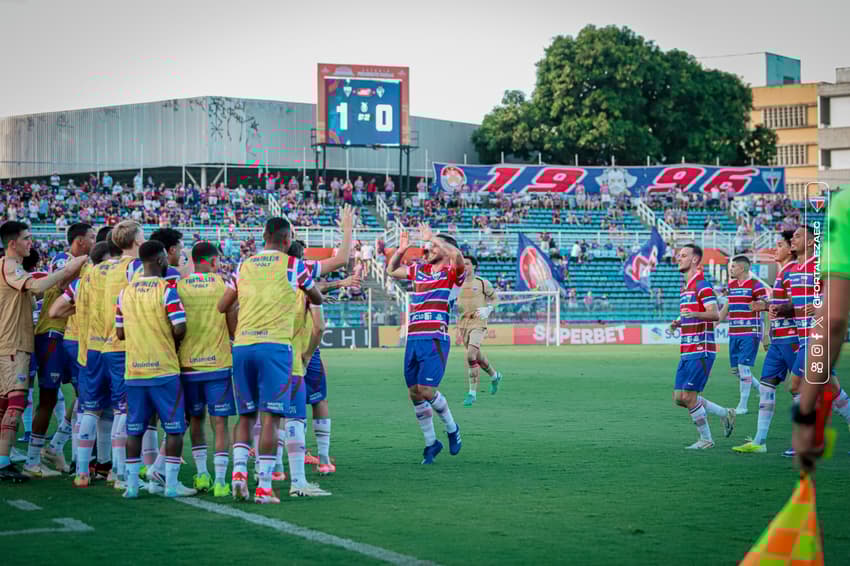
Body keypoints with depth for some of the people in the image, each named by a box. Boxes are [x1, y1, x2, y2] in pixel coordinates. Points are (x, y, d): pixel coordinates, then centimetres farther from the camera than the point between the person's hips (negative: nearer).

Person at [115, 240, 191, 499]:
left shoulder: (125, 291, 6)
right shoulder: (166, 289, -10)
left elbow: (120, 333, 9)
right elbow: (180, 329, -16)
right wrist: (171, 342, 4)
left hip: (134, 371, 5)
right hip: (164, 369, -5)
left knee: (134, 429, 11)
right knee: (174, 428, 5)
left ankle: (132, 484, 10)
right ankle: (171, 484, 3)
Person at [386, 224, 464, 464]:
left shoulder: (452, 272, -1)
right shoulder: (419, 270, 17)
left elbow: (457, 255, -24)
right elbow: (391, 271, 31)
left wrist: (432, 237, -17)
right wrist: (400, 250, 17)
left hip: (435, 340, -6)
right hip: (413, 339, 6)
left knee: (426, 390, -14)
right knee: (414, 394, 6)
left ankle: (452, 429, 12)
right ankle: (430, 442, 20)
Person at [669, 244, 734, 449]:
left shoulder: (701, 285, -11)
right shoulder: (686, 287, 20)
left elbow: (714, 314, -22)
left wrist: (695, 314, -38)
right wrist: (679, 323, 12)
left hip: (701, 350, -10)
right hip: (687, 351, 10)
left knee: (688, 397, -9)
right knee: (679, 398, 7)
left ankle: (706, 440, 5)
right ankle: (725, 414, 21)